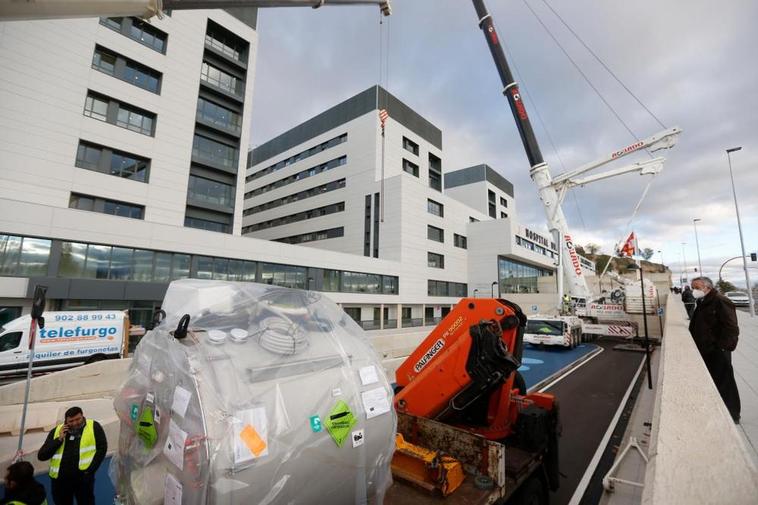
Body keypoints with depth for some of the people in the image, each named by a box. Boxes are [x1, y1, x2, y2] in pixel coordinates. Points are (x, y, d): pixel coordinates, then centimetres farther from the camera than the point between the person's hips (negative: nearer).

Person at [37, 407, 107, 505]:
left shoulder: (93, 427, -4)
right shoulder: (56, 431, 5)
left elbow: (102, 448, -3)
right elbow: (41, 456, 2)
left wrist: (89, 470, -8)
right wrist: (59, 439, -9)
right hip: (60, 477, 3)